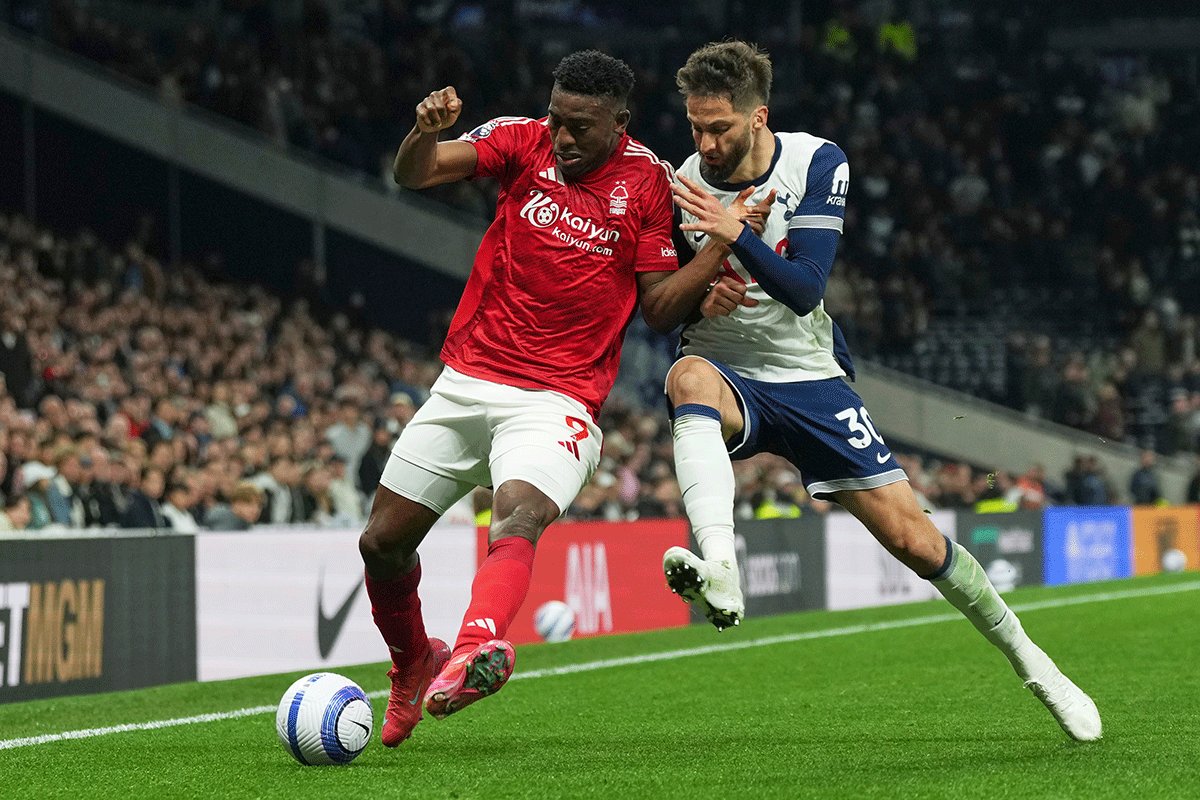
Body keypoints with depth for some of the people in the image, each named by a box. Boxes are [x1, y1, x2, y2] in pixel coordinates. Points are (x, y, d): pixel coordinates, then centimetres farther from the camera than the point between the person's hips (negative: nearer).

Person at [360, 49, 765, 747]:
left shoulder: (650, 182, -5)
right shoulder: (524, 142, 0)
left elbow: (661, 309, -3)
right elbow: (415, 174, -10)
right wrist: (424, 131, -31)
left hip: (558, 401, -4)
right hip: (466, 383, 4)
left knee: (521, 512, -33)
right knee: (382, 541, 8)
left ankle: (476, 648, -59)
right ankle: (414, 663, 36)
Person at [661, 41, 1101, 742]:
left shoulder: (817, 164, -8)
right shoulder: (681, 187, -8)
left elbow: (807, 289, -19)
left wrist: (736, 235, -33)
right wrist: (700, 297, -18)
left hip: (810, 378, 1)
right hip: (727, 376, -1)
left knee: (911, 536, -4)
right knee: (690, 376, -39)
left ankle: (1027, 657, 19)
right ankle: (720, 574, -58)